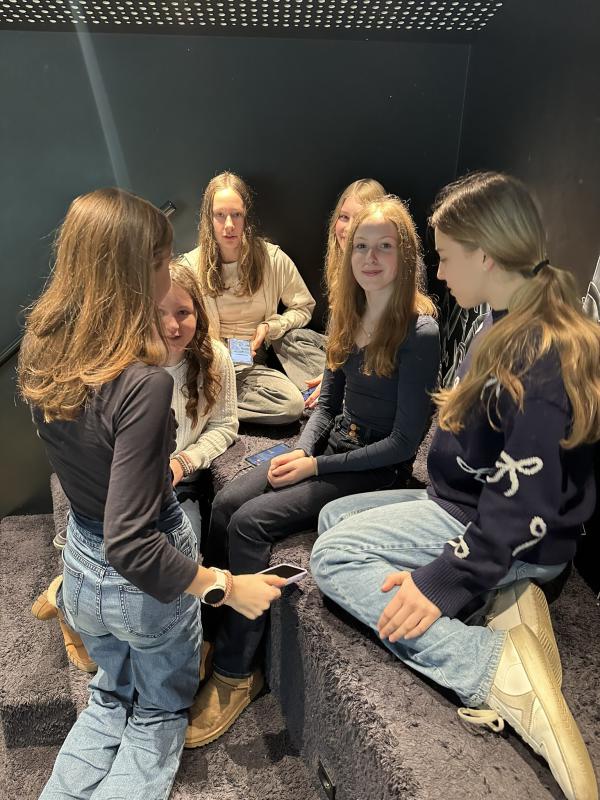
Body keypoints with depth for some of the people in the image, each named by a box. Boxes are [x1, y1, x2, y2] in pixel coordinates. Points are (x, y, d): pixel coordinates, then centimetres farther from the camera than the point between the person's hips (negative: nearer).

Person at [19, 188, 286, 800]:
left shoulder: (40, 351, -11)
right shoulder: (142, 384, -33)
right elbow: (132, 548, -32)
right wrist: (226, 587, -22)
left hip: (81, 563, 6)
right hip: (142, 580, -6)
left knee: (111, 696, 34)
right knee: (158, 712, 26)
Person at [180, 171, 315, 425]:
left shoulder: (273, 259, -2)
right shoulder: (190, 265, -1)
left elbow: (304, 308, 10)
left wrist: (270, 326, -7)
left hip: (253, 362, 2)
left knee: (293, 405, -28)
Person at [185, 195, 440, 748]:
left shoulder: (419, 332, -18)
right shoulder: (348, 315, 5)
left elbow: (404, 442, -17)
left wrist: (316, 466, -15)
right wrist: (301, 450, -6)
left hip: (379, 470, -7)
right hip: (332, 446, 7)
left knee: (250, 521, -21)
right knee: (226, 502, -13)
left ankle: (236, 673, -2)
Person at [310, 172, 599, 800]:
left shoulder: (535, 358, -25)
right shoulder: (508, 326, 5)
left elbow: (525, 502, -26)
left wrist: (445, 582, -24)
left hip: (517, 539, -10)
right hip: (465, 503, 10)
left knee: (333, 557, -17)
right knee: (334, 516, 10)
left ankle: (499, 670, -18)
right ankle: (502, 599, -1)